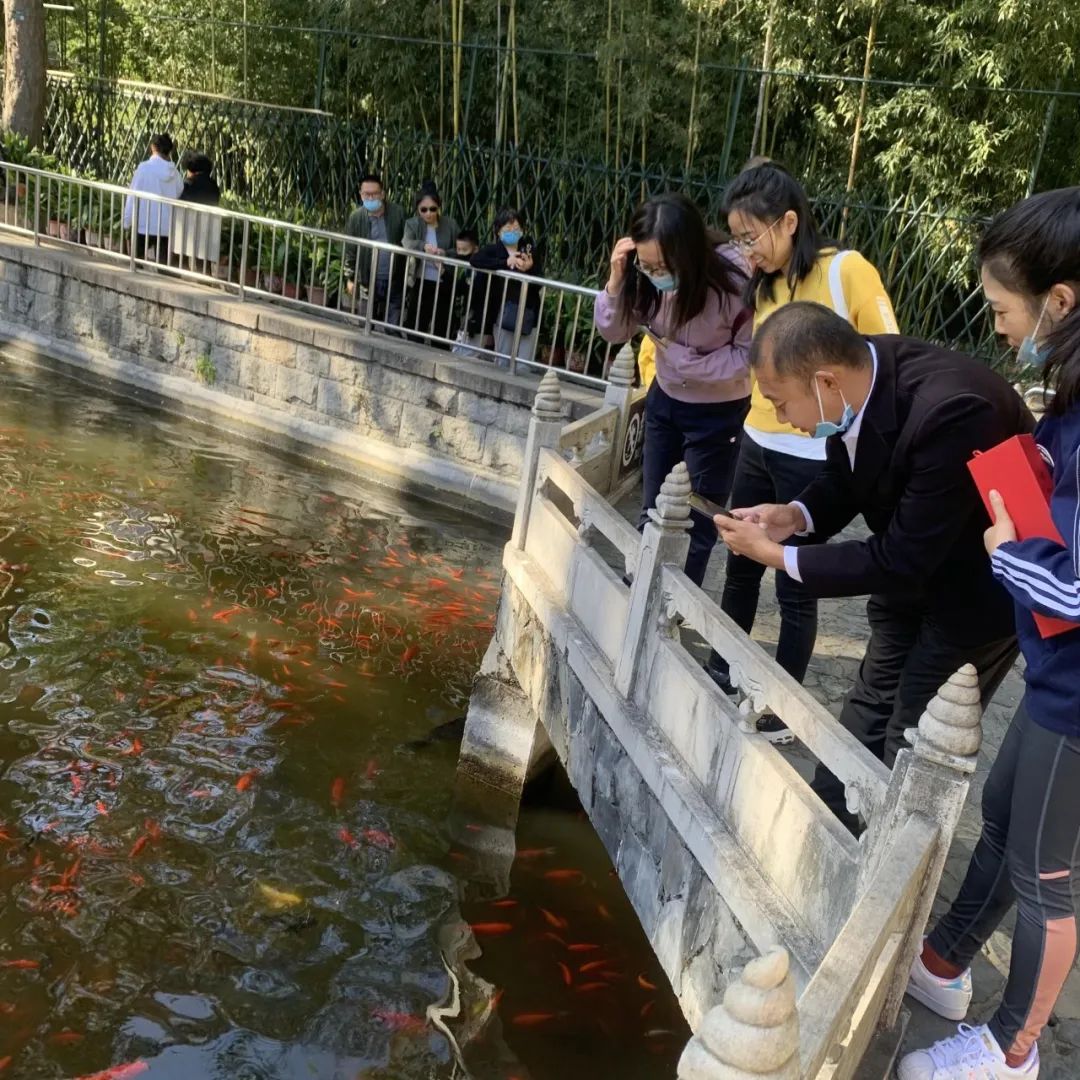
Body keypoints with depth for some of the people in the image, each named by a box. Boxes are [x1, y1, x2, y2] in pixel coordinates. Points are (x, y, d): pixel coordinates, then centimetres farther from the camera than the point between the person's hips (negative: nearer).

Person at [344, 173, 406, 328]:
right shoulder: (355, 217, -3)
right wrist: (350, 278, 4)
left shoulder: (398, 213, -5)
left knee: (393, 325, 4)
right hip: (369, 280, 1)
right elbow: (349, 249, 4)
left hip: (395, 279, -1)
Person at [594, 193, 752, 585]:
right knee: (652, 512, 16)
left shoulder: (735, 279, -30)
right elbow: (614, 332, -6)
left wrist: (682, 357, -22)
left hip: (719, 412, -5)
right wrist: (616, 280, -23)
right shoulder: (645, 274, -17)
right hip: (665, 399, 5)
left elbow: (750, 356, -21)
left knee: (696, 523, 6)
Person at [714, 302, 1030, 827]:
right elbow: (849, 476, 5)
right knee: (869, 713, 18)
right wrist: (796, 514, -15)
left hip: (978, 584, -7)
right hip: (909, 564, 7)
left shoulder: (950, 411, -38)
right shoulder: (858, 370, -15)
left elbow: (899, 563, -31)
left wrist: (775, 554, -24)